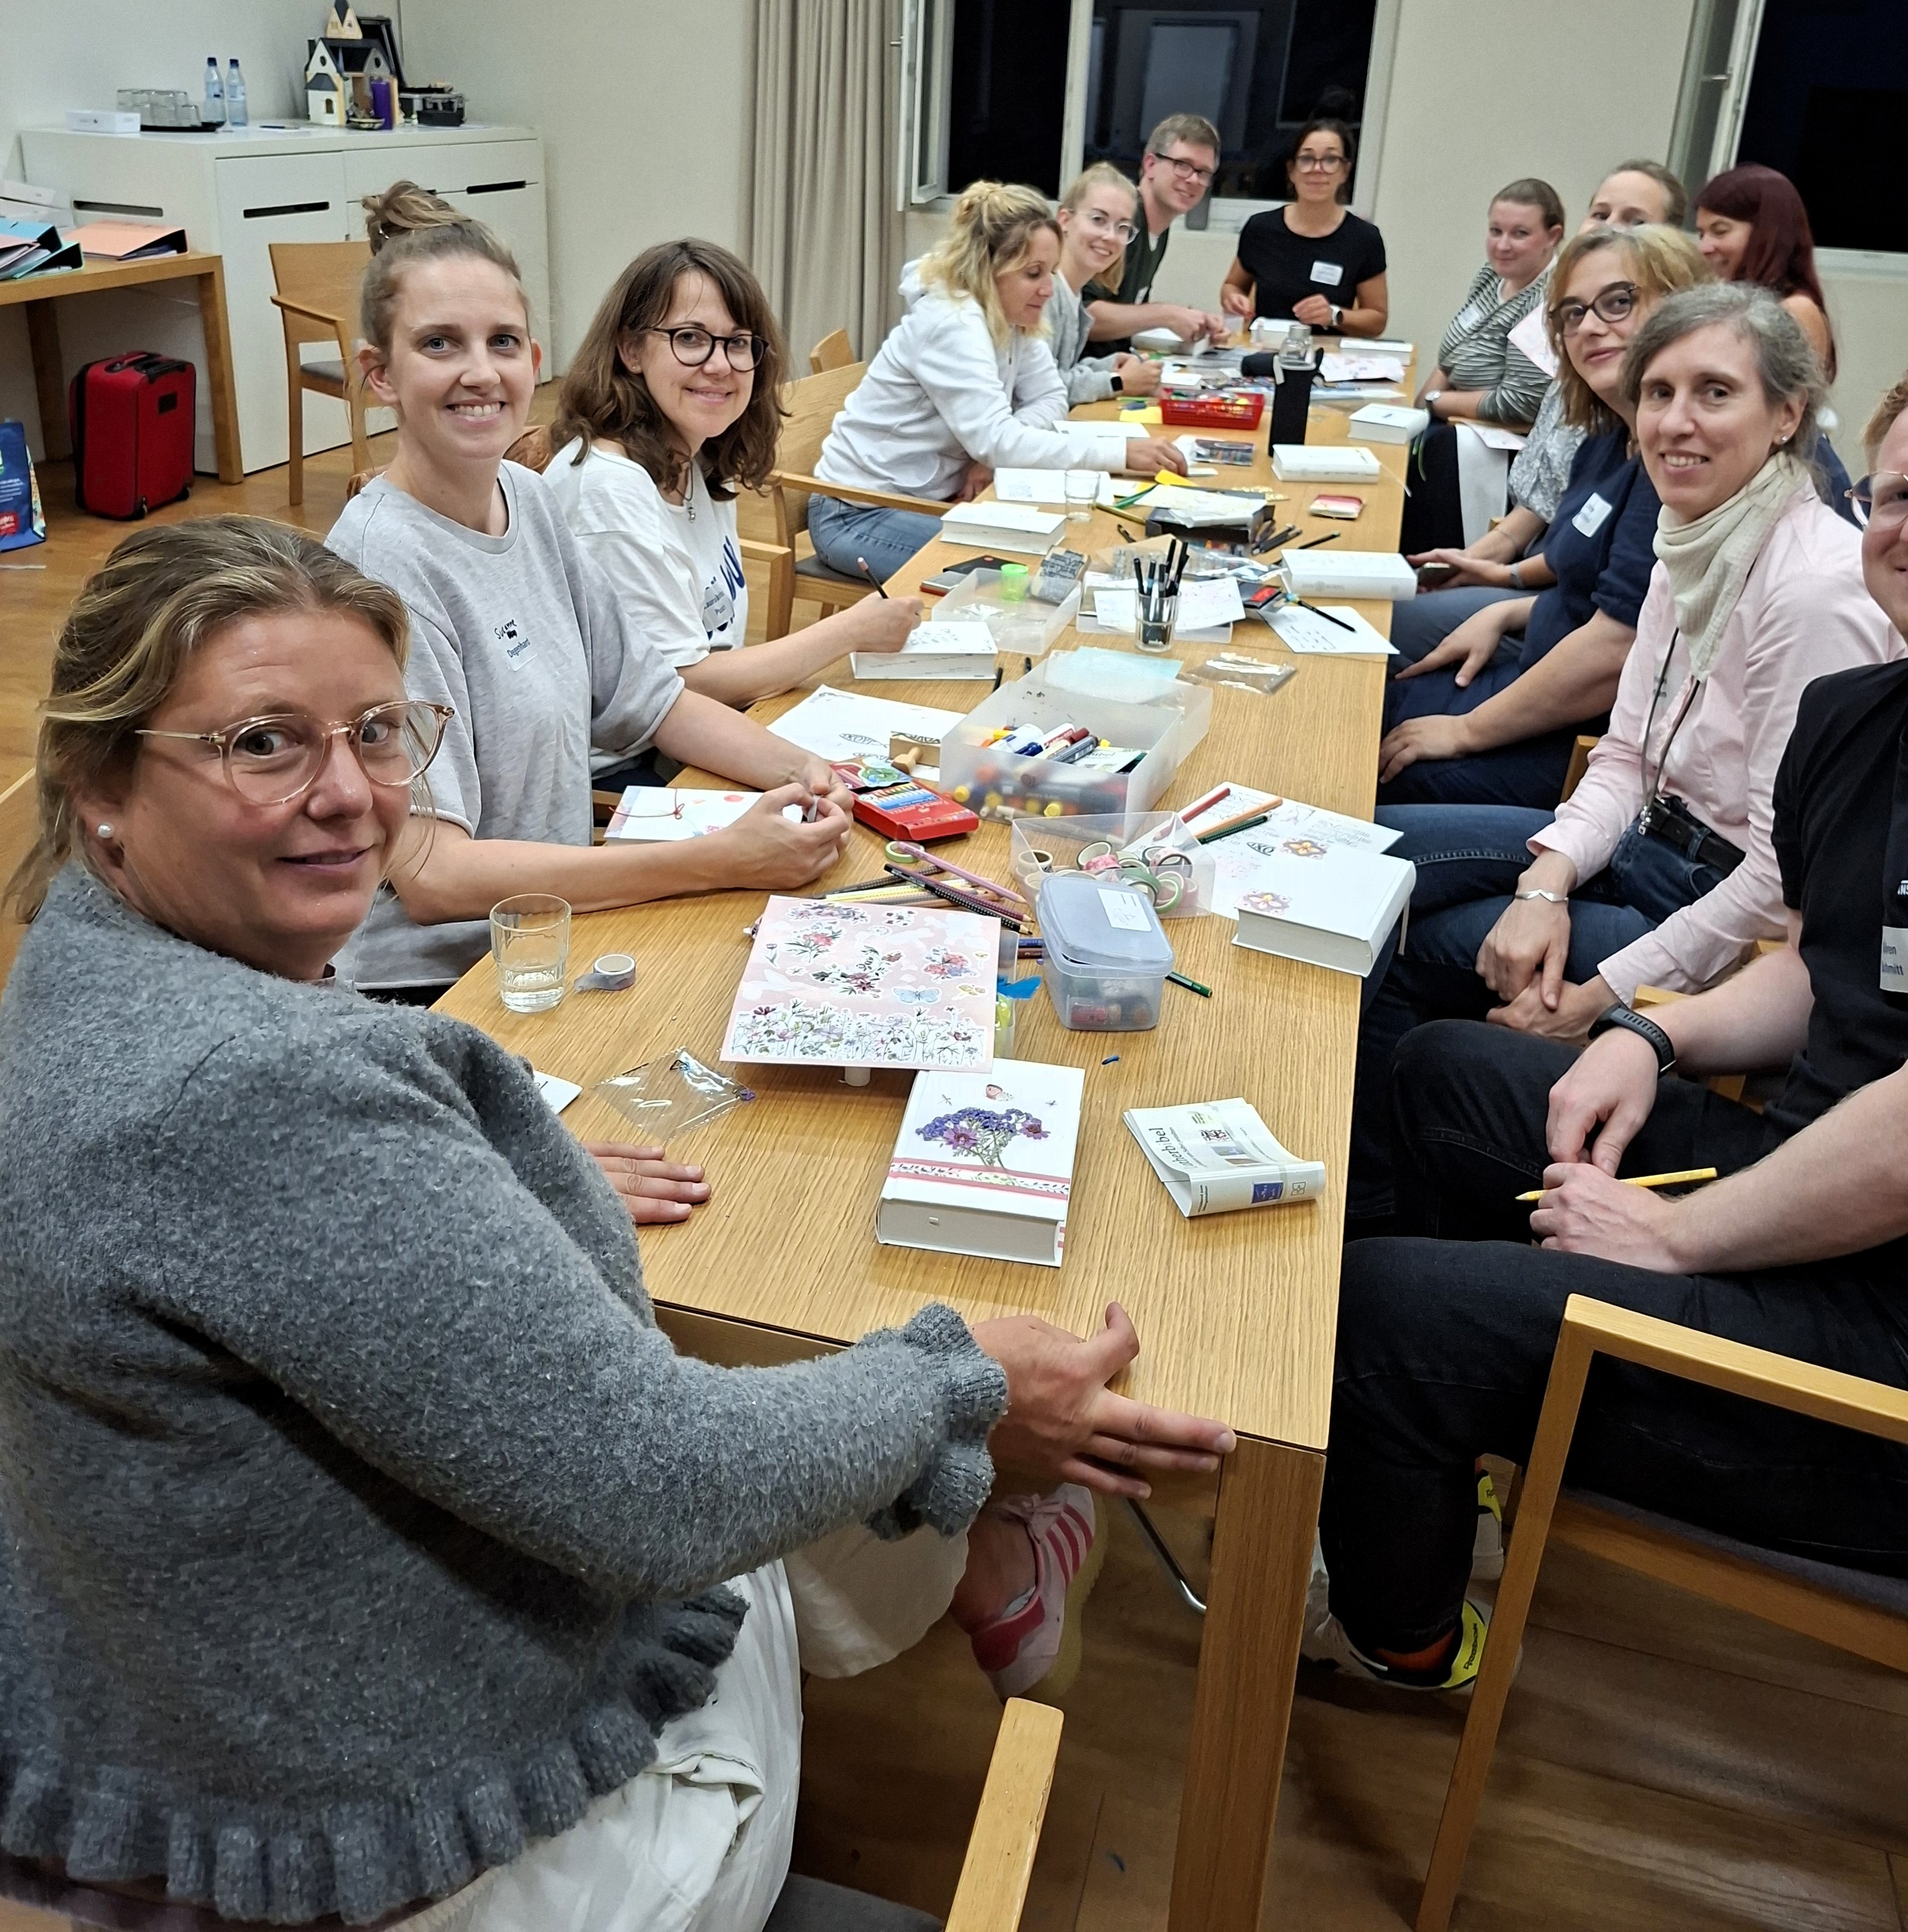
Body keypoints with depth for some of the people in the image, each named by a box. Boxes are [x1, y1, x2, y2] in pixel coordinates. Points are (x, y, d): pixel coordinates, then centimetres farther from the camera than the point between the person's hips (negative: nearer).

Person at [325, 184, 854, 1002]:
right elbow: (430, 876, -24)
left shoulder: (528, 498, 4)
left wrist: (797, 770, -6)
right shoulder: (386, 566, -19)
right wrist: (721, 859, -26)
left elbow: (643, 696, 13)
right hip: (433, 987, -7)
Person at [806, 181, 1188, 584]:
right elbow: (995, 440, -30)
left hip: (928, 500, 8)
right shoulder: (950, 324, -23)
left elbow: (1051, 399, 3)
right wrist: (1122, 451, -33)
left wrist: (996, 450, -18)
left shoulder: (1010, 318, 1)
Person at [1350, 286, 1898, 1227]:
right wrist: (1547, 881, -11)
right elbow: (1626, 757, 6)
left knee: (1399, 948, -11)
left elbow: (1789, 872, -24)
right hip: (1657, 842, 8)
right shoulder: (1694, 543, 3)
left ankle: (1373, 1208, 14)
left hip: (1736, 918, -8)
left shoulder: (1815, 587, -24)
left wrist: (1607, 997, -20)